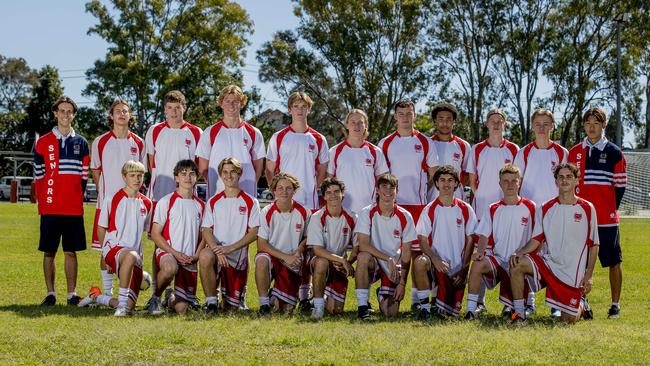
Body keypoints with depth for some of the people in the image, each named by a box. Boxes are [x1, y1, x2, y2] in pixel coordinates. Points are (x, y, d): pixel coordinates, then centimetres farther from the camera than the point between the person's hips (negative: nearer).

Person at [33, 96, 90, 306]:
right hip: (50, 208, -1)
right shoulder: (43, 143, 5)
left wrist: (76, 198, 4)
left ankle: (72, 294, 8)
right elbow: (38, 175, 6)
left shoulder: (81, 143, 10)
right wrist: (43, 201, 2)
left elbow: (84, 176, 10)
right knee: (49, 251, 2)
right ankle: (50, 294, 8)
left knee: (71, 251, 4)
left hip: (74, 208, 1)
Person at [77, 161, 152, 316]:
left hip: (136, 260, 4)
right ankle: (121, 302, -32)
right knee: (131, 256, -43)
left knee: (129, 307, -6)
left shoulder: (146, 203, 11)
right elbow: (101, 229, 9)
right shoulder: (111, 199, 1)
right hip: (113, 247, -4)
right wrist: (107, 252, 7)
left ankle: (97, 297, 22)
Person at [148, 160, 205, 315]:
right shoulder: (166, 202, 1)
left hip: (190, 261, 3)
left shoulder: (200, 206, 14)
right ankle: (155, 298, -12)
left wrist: (196, 256, -2)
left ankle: (171, 299, 30)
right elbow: (155, 234, -2)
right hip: (167, 252, -3)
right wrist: (175, 253, -12)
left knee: (181, 309, -8)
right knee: (170, 267, -42)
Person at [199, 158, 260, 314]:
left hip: (238, 255, -1)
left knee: (231, 308, -1)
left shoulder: (250, 202, 4)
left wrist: (229, 248, -16)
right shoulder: (213, 202, 10)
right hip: (216, 249, 1)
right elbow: (206, 230, 1)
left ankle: (239, 293, 37)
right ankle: (211, 301, -21)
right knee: (205, 255, -39)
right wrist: (216, 249, -20)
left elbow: (253, 233, -3)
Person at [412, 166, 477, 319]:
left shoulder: (465, 209, 4)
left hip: (457, 269, 1)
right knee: (420, 262, -36)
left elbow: (470, 241, 4)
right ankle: (424, 306, -20)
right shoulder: (429, 210, 0)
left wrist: (464, 269, -4)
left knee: (452, 311, -6)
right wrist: (436, 260, -22)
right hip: (436, 265, -1)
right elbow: (422, 241, -5)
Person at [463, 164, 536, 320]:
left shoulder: (530, 208, 3)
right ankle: (471, 308, -25)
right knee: (478, 264, -31)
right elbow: (484, 235, 4)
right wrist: (480, 251, -16)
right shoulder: (493, 210, 10)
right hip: (498, 258, 2)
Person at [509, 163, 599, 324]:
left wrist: (588, 276, -4)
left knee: (570, 319, -2)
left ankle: (581, 305, 36)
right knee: (516, 265, -27)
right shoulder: (545, 209, 4)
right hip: (547, 262, 2)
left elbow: (593, 245, 1)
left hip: (573, 272, -2)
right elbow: (537, 239, 3)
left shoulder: (587, 209, -2)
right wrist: (519, 253, -17)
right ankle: (519, 313, -16)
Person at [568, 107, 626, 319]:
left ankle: (615, 305, 11)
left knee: (614, 262, 2)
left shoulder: (614, 152, 2)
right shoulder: (574, 153, 9)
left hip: (607, 219, -2)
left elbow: (620, 185, 4)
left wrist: (612, 208, -1)